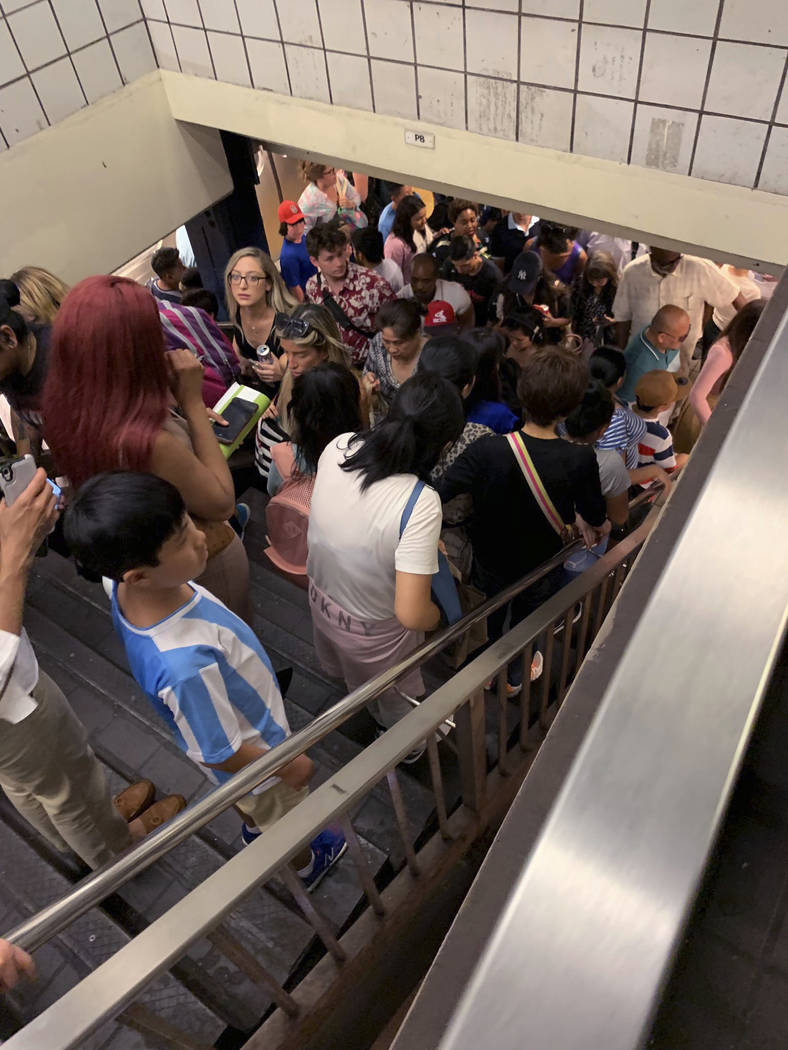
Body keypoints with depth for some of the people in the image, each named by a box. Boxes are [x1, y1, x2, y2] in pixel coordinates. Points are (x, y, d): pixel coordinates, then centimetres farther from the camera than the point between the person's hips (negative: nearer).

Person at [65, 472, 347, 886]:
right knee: (283, 817, 29)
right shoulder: (185, 665, -48)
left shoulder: (128, 587, -25)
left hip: (235, 724, 6)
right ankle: (304, 865, 60)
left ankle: (253, 825, 71)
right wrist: (291, 766, -14)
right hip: (253, 754, -6)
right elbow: (221, 754, -31)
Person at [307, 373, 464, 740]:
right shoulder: (421, 503, -39)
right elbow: (411, 614, -35)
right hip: (375, 629, -5)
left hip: (321, 597, 5)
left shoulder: (337, 448, -21)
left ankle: (378, 716, 69)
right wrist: (440, 618, -11)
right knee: (399, 704, 31)